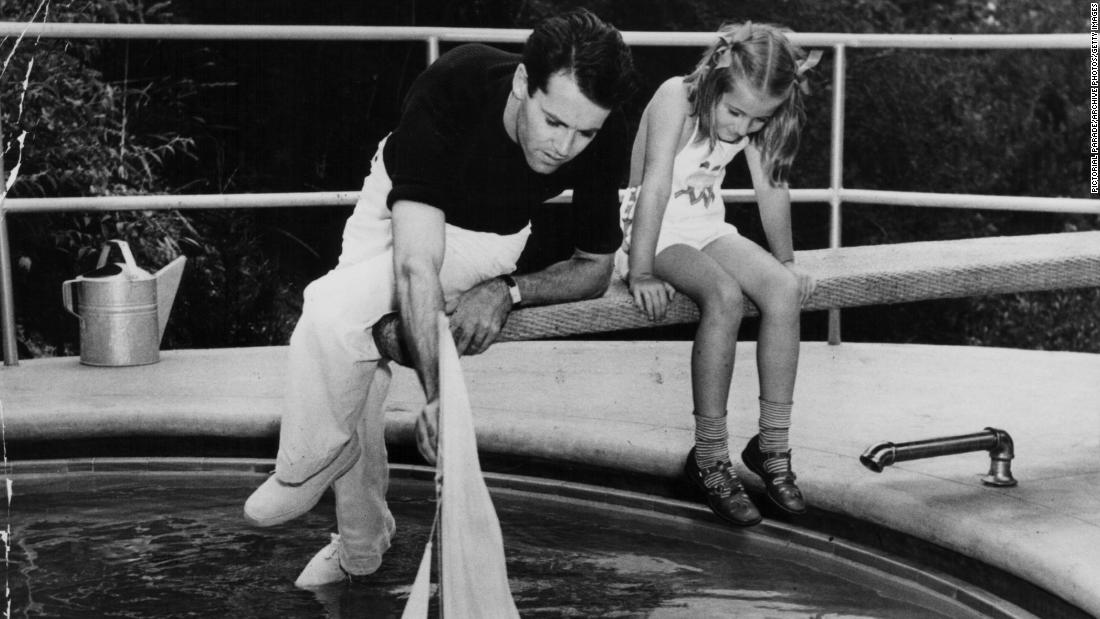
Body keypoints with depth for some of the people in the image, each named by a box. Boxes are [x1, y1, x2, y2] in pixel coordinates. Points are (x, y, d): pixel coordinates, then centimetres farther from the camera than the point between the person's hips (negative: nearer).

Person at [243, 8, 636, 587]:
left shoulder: (604, 138, -29)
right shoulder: (452, 85, -39)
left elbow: (595, 267, -12)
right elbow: (416, 263, -43)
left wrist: (507, 291, -30)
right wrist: (436, 394, -50)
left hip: (494, 238, 1)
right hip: (400, 213, 0)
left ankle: (308, 470, -2)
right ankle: (359, 546, 12)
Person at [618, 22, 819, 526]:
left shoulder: (754, 116, -2)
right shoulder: (676, 98, -22)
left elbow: (772, 188, 4)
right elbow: (656, 185, -27)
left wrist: (786, 261, 6)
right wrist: (642, 272, -30)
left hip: (708, 229, 6)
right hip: (655, 233, -6)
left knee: (783, 289, -20)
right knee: (724, 295, -33)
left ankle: (772, 444, -10)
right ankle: (709, 458, -24)